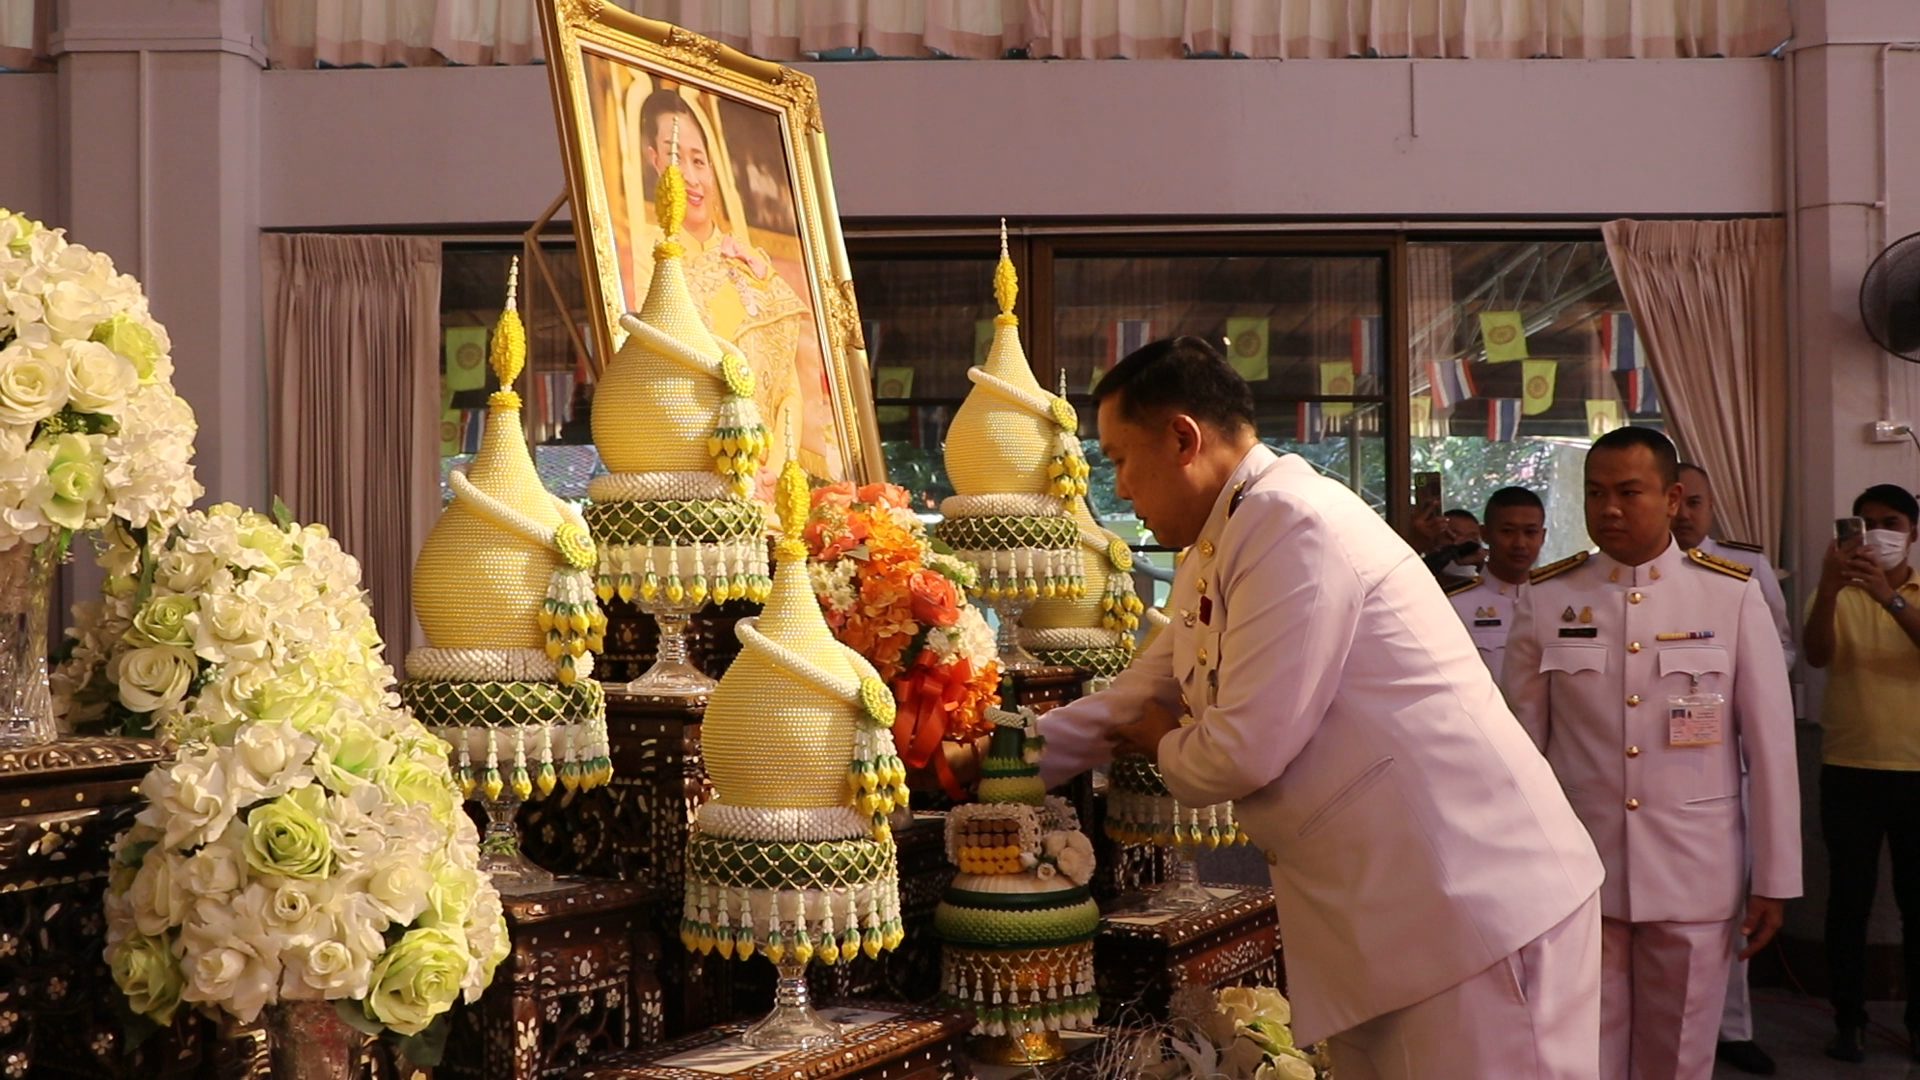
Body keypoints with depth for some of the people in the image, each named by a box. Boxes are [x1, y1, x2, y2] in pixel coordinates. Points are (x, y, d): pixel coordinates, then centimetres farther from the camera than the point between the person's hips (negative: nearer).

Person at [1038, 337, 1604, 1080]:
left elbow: (1249, 748, -21)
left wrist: (1168, 751, 1)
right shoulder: (1213, 550, 13)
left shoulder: (1295, 525, -19)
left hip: (1478, 894, -10)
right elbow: (1134, 701, 22)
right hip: (1381, 907, 10)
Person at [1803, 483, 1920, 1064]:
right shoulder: (1839, 593, 5)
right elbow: (1816, 655, -14)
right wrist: (1829, 586, -30)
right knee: (1849, 897, 2)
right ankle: (1848, 1019, 10)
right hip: (1849, 769, 0)